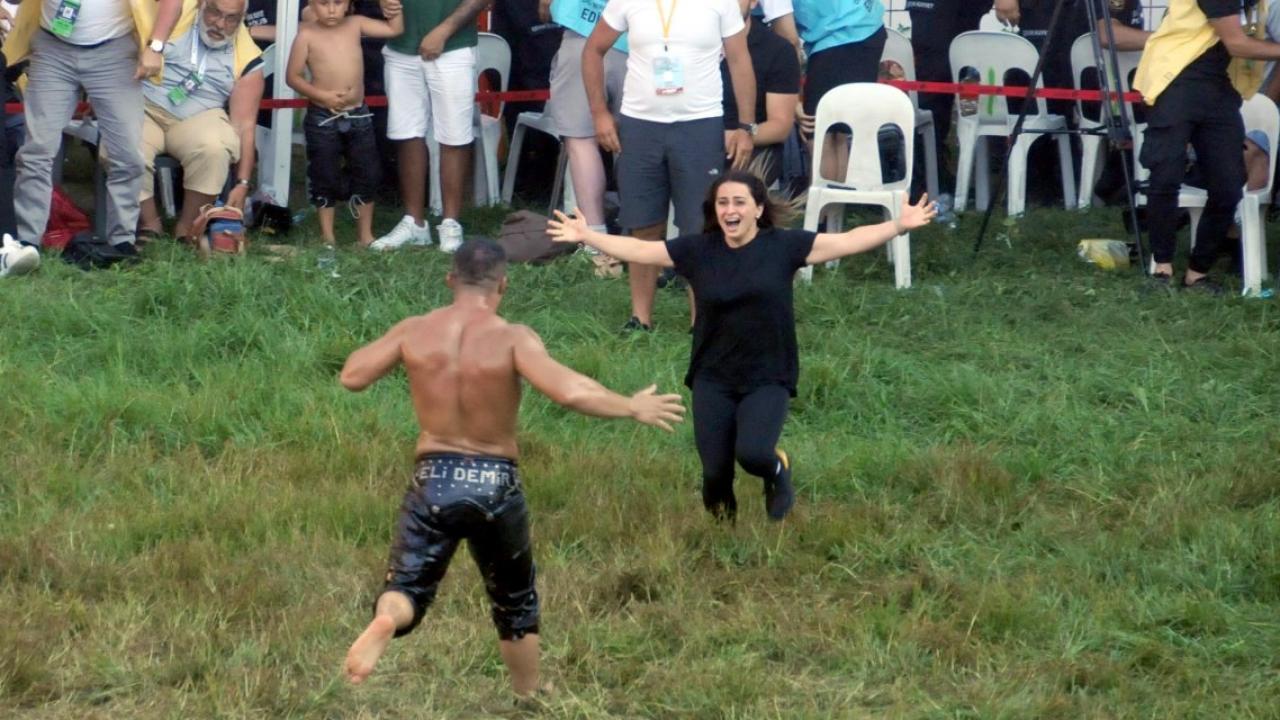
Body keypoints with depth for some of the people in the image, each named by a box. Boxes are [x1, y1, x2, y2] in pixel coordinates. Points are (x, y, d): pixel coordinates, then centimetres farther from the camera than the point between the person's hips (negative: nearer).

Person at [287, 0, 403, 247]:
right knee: (325, 178, 4)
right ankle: (327, 238, 15)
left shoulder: (355, 25, 1)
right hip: (322, 119, -4)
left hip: (358, 116, 4)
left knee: (367, 175, 8)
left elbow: (394, 30, 5)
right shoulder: (307, 35, -8)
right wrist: (322, 96, -16)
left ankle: (365, 235, 20)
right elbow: (293, 77, -6)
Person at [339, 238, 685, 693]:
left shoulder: (413, 332, -3)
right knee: (516, 603, 21)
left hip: (434, 481, 1)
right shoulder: (512, 339, -13)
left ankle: (385, 620, -33)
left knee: (408, 587, 4)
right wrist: (634, 408, -12)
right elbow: (570, 392, -25)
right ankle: (529, 701, 33)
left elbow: (352, 377, 5)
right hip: (495, 484, -1)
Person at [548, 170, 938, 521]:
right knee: (715, 470, -2)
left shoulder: (784, 246, -6)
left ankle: (778, 469, 14)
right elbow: (638, 249, 5)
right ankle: (722, 519, 33)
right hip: (713, 380, 2)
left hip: (767, 379, -2)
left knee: (752, 453, -24)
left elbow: (848, 241, -9)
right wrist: (586, 236, 0)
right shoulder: (697, 250, 0)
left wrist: (899, 225, -19)